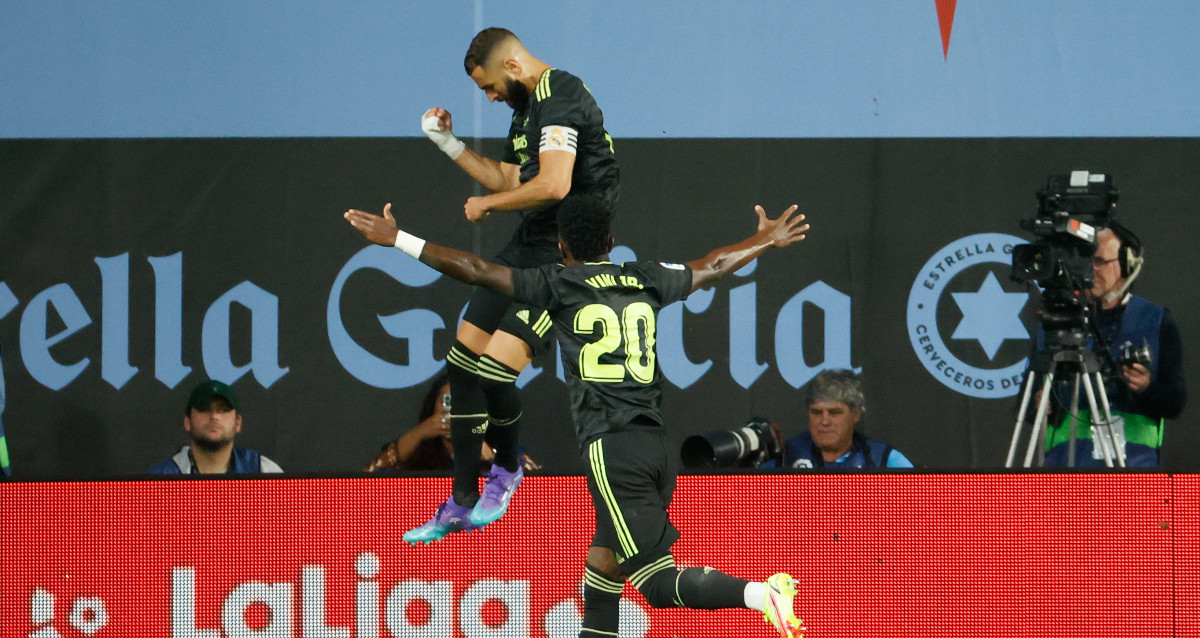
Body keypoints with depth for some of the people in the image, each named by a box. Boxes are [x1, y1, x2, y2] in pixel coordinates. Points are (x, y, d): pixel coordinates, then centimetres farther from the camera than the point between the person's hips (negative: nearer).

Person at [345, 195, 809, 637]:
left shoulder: (561, 285, 0)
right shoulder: (646, 280, 15)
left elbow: (475, 271, 0)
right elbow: (714, 267, 31)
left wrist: (397, 240, 7)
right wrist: (767, 240, 49)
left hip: (610, 448, -6)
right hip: (655, 443, 6)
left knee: (659, 583, -11)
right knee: (605, 553, 23)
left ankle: (761, 594, -32)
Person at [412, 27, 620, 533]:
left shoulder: (560, 97, -17)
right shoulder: (528, 107, 16)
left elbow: (553, 185, -29)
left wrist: (484, 205, -14)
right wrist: (450, 145, 19)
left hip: (570, 258, -11)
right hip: (529, 246, 11)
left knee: (494, 371, -18)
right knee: (463, 358, 8)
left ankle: (507, 466, 12)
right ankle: (463, 501, 18)